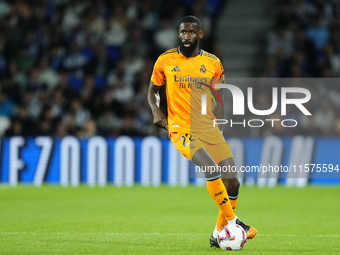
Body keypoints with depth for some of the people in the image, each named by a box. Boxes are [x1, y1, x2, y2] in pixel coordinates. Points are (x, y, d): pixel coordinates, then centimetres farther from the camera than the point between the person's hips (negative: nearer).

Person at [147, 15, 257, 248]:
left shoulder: (213, 63, 7)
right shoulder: (165, 61, 3)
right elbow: (153, 91, 16)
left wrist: (218, 112, 0)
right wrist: (156, 111, -3)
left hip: (209, 129, 3)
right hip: (181, 130, -3)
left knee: (232, 181, -5)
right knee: (212, 170, -28)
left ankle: (219, 234, 12)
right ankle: (233, 222, -18)